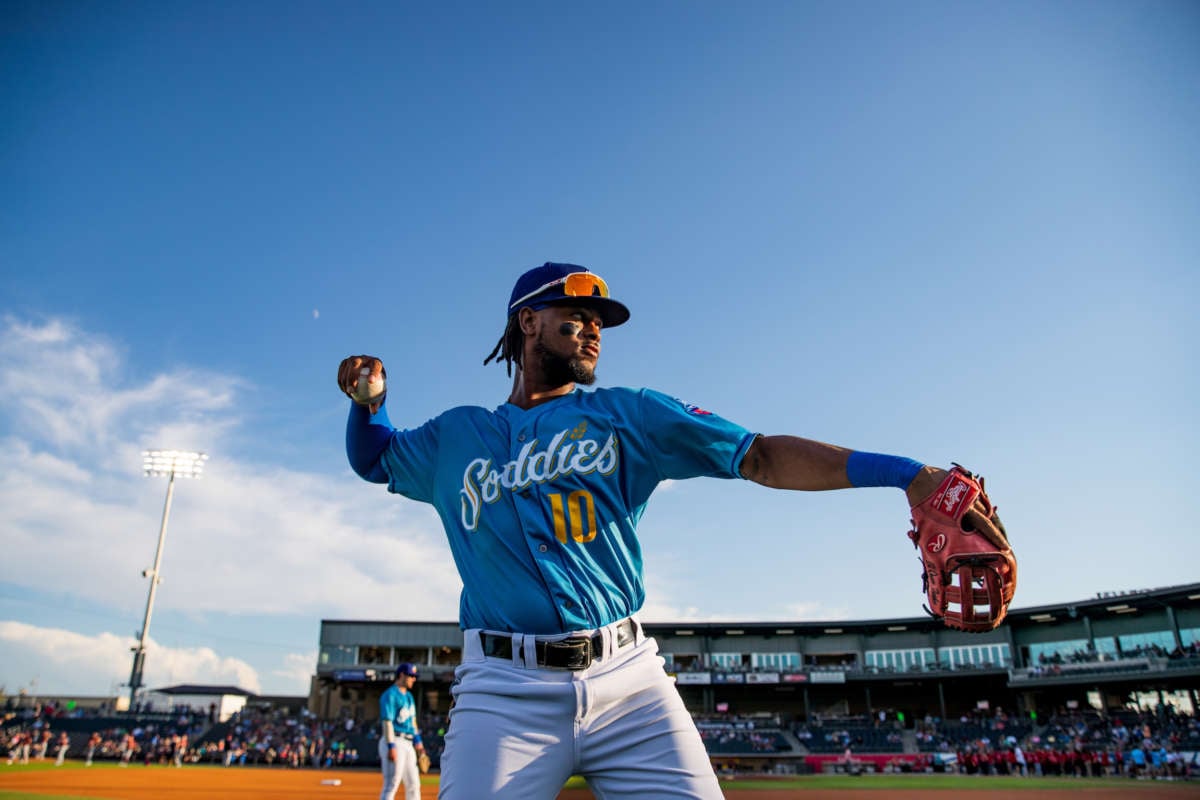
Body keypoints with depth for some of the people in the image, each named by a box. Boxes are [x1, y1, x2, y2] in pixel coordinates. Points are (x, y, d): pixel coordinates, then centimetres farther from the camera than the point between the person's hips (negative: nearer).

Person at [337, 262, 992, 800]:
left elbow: (760, 457, 0)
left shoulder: (628, 414, 9)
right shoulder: (455, 436, 13)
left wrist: (906, 473, -10)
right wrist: (369, 400, 6)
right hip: (506, 690, 0)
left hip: (629, 680, 1)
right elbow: (372, 456, 29)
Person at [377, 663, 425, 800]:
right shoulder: (390, 695, -11)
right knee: (391, 785, -10)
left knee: (413, 784, 12)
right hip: (395, 742, -9)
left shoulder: (408, 695, 18)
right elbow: (387, 721, -19)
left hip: (408, 744, 9)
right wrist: (391, 746, -25)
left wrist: (417, 739, 17)